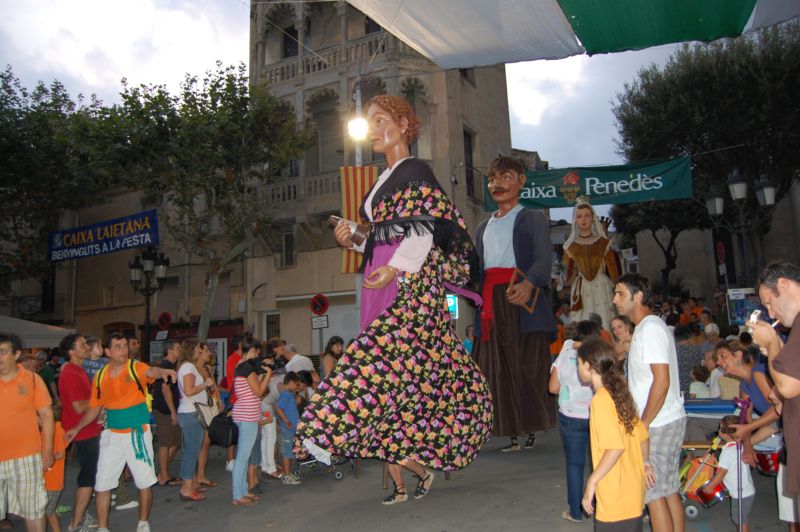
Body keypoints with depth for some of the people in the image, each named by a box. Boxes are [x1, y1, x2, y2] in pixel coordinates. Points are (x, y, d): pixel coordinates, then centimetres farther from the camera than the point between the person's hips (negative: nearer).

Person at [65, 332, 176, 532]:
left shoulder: (136, 367, -11)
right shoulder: (100, 376, 1)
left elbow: (151, 371, -35)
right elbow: (94, 407, 11)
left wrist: (163, 371, -56)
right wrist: (77, 428, 4)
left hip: (138, 433, -3)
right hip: (112, 435, 3)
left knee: (144, 482, 7)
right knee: (102, 483, 8)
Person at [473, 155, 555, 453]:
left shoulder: (532, 219, 6)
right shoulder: (484, 227, 24)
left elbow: (543, 259, -9)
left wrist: (529, 284, -29)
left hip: (521, 300, -5)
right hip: (491, 305, 5)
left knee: (527, 366, -5)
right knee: (498, 369, 2)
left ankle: (531, 429, 6)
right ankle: (511, 434, 8)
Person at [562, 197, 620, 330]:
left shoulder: (603, 243, 6)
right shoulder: (570, 246, 7)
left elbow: (613, 269, 7)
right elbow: (567, 273, 9)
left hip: (602, 288, 0)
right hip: (581, 291, 0)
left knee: (604, 323, -6)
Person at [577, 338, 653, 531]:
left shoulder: (601, 399, -19)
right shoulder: (620, 393, 5)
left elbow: (615, 446, -26)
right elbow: (642, 435, 11)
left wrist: (592, 481, -20)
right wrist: (644, 462, 26)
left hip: (615, 496, -8)